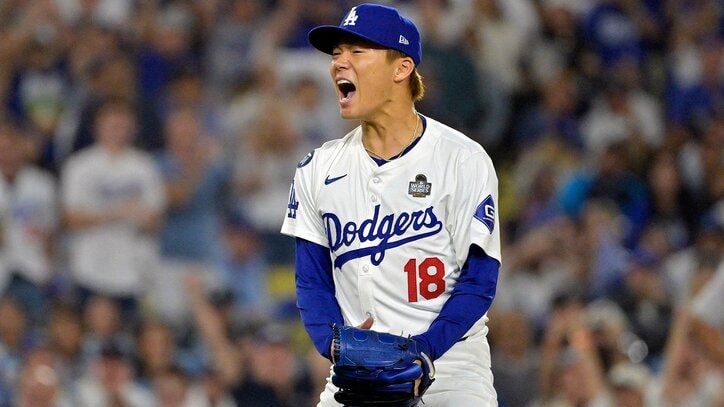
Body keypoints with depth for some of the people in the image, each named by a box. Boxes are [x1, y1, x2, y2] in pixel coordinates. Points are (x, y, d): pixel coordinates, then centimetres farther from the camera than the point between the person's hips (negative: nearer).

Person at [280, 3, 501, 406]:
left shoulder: (463, 160, -4)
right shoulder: (318, 169, 8)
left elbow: (478, 281, -7)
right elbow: (312, 280, 10)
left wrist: (418, 352, -19)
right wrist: (334, 343, -10)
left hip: (450, 370, -3)